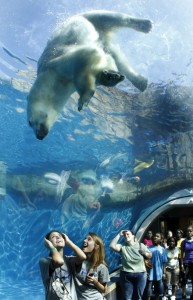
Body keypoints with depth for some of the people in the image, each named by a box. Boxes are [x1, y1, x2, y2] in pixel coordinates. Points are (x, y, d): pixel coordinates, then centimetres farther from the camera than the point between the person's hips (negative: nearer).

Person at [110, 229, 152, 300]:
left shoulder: (140, 245, 4)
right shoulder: (122, 246, 3)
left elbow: (150, 255, 10)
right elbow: (112, 246, -14)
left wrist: (145, 253, -13)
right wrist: (119, 235, -8)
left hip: (140, 274, 0)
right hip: (126, 275, 0)